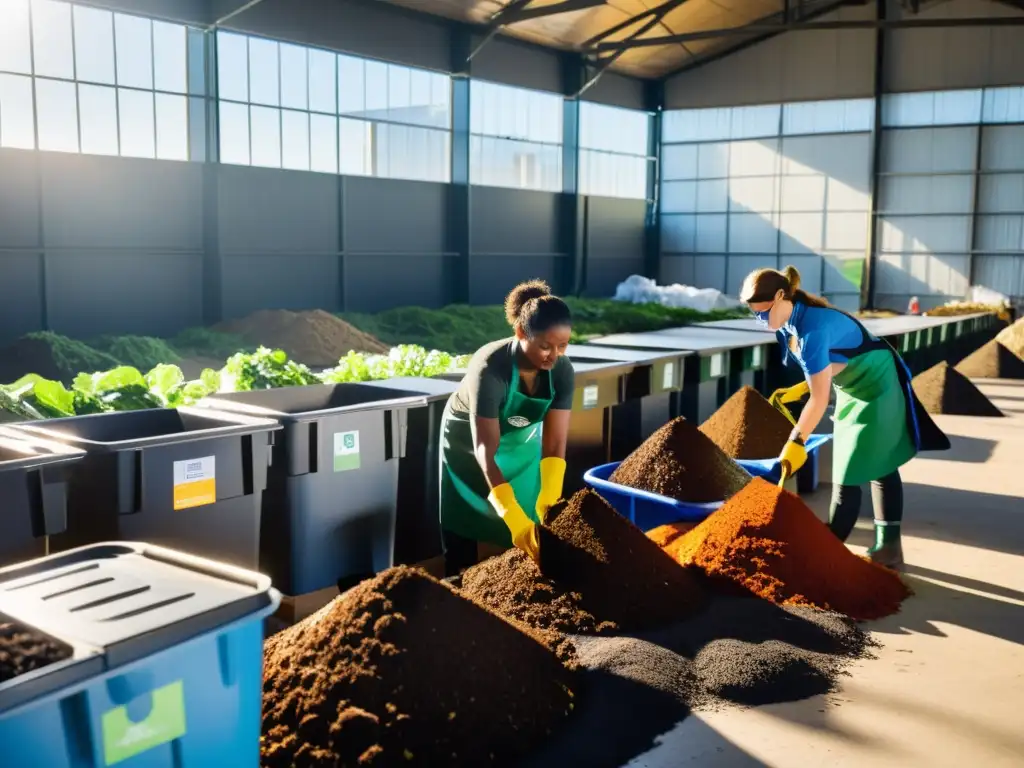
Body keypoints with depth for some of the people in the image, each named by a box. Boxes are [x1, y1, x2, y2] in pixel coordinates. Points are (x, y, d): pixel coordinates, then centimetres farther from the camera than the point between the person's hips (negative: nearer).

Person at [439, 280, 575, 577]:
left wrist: (548, 504, -36)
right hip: (469, 444, -4)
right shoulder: (490, 370, -38)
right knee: (464, 530, 5)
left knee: (532, 534, 2)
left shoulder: (562, 371, -24)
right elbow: (485, 452, -40)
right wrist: (516, 520, -47)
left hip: (522, 443, 4)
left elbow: (554, 445, -24)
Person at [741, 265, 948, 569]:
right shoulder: (790, 322, -5)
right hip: (854, 390, 10)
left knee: (847, 475, -6)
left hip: (875, 389, -10)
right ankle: (889, 548, 24)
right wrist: (798, 389, 1)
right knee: (880, 467, 15)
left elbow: (820, 400, -28)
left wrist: (796, 442, -22)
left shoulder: (812, 328, -32)